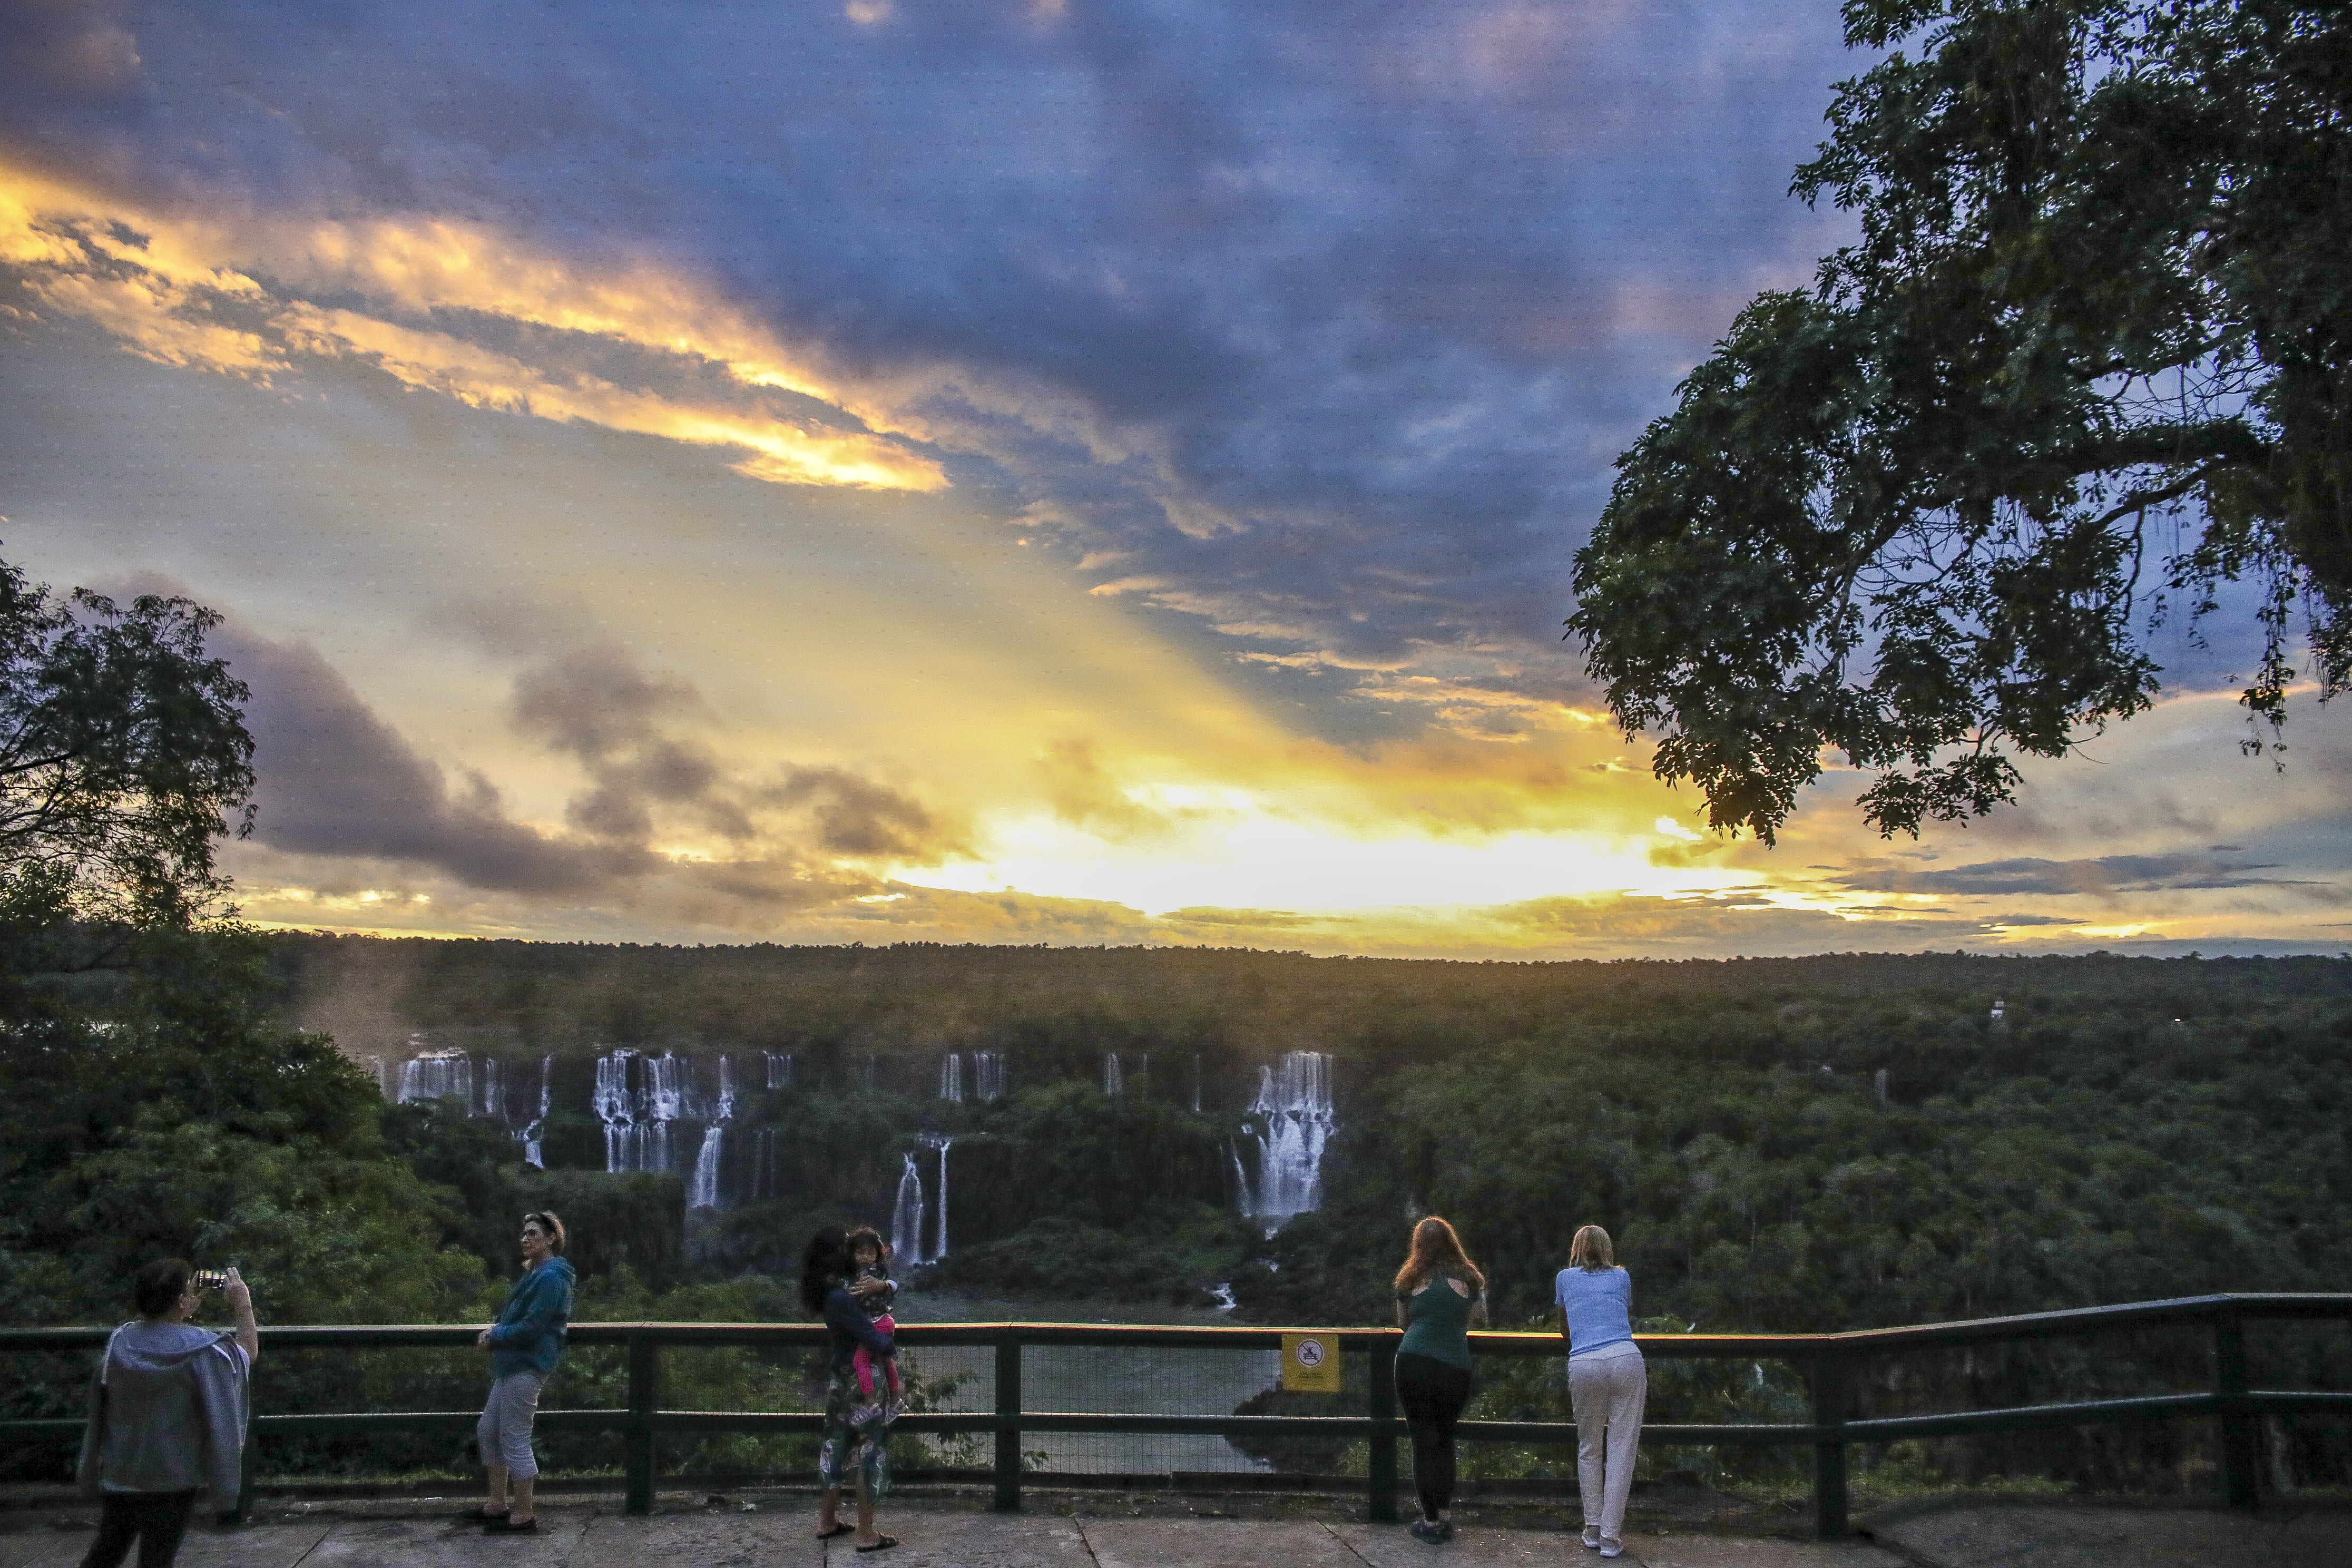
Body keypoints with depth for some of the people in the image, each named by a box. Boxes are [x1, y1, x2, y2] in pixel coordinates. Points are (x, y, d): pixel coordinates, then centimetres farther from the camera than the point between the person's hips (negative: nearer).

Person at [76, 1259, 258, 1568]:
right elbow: (247, 1355, -5)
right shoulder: (202, 1349, -21)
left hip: (117, 1475, 6)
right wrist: (243, 1305, -3)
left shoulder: (120, 1341, -4)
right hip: (172, 1480, -5)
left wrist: (190, 1308, 18)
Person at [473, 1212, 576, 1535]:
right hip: (514, 1363, 11)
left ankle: (524, 1515, 6)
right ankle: (498, 1503, 27)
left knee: (514, 1440, -4)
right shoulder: (536, 1274, 16)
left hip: (527, 1366, -11)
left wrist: (495, 1336, -9)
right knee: (487, 1430, 16)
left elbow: (531, 1327, -22)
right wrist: (496, 1330, 4)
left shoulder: (551, 1278, -18)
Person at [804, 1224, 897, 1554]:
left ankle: (827, 1521, 32)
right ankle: (867, 1534, 11)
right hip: (861, 1382, -9)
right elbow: (878, 1344, -25)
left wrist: (882, 1286, -12)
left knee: (838, 1447, 19)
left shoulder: (842, 1285, 2)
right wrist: (892, 1335, -5)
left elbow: (893, 1285, 10)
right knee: (871, 1452, 2)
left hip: (841, 1378, 9)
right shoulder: (841, 1297, -26)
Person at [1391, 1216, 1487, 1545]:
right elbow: (1479, 1321, 21)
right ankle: (1445, 1516, 20)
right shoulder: (1468, 1278, 9)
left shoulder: (1411, 1279, 10)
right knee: (1445, 1438, 19)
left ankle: (1431, 1521, 12)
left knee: (1424, 1441, 8)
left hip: (1413, 1364, -1)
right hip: (1455, 1368, 1)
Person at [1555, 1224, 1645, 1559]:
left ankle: (1592, 1529, 19)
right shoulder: (1622, 1277, 22)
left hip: (1583, 1366, 0)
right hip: (1626, 1360, 0)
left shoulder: (1565, 1278, 22)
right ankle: (1611, 1537, 4)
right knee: (1621, 1450, 3)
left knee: (1589, 1449, 15)